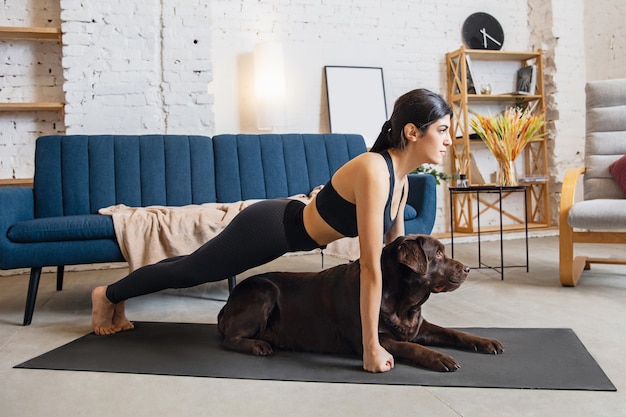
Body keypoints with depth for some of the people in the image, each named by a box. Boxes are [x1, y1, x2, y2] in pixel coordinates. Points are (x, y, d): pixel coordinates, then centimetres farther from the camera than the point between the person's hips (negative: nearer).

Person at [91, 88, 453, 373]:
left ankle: (118, 296, 49)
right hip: (268, 227, -8)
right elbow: (371, 267, -33)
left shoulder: (401, 179, -5)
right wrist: (372, 348, -28)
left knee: (197, 268, 26)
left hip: (285, 224, 8)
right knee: (189, 271, 14)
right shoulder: (373, 171, -33)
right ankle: (108, 295, 41)